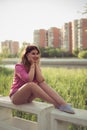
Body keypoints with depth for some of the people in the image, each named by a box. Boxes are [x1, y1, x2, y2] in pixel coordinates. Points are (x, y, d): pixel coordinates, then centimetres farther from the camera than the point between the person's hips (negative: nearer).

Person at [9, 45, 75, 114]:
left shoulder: (36, 67, 3)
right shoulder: (19, 66, -13)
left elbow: (41, 80, -18)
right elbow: (29, 80, -31)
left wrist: (37, 65, -14)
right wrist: (32, 65, -19)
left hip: (28, 97, 5)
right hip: (16, 97, -5)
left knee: (42, 83, -23)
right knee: (31, 84, -35)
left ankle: (63, 104, -34)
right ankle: (56, 104, -34)